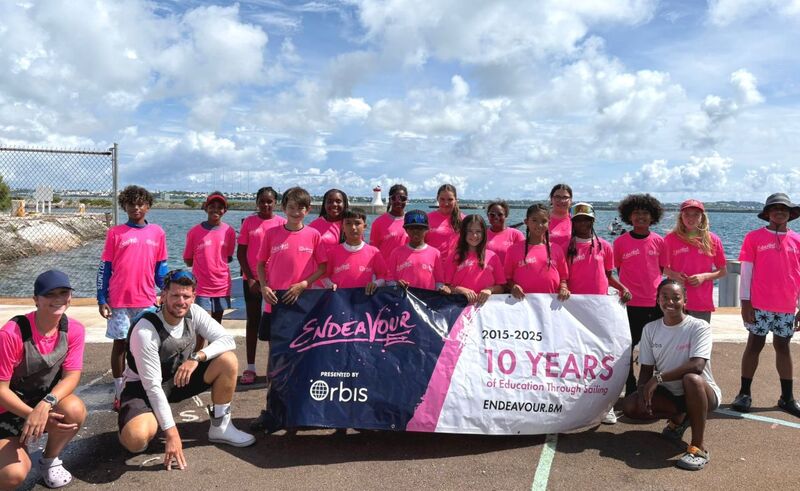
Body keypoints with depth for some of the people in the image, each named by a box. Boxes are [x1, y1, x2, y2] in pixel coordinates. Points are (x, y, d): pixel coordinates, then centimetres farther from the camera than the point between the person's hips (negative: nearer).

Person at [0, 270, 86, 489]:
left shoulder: (74, 330, -12)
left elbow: (72, 376, -15)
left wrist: (45, 405, -33)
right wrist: (33, 415, -28)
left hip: (48, 401, 3)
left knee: (74, 409, -32)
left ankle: (49, 460, -1)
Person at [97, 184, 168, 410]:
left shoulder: (157, 233, 5)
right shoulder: (115, 233, 0)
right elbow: (104, 268, 1)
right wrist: (102, 300, -4)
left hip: (147, 300, 2)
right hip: (119, 301, -1)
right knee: (120, 344, 7)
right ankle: (119, 392, 17)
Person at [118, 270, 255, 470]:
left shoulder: (194, 313, -12)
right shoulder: (145, 331, -28)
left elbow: (228, 340, -13)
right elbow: (153, 386, -28)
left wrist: (197, 357, -31)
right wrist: (171, 433, -28)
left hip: (181, 378, 5)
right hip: (144, 387, -5)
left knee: (228, 360, -17)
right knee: (137, 439, -34)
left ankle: (220, 426, 0)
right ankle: (127, 428, 7)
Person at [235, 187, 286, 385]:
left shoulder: (282, 222, -1)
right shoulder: (249, 222, 2)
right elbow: (241, 252, 3)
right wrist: (250, 278, -5)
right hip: (252, 280, 1)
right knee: (253, 321, 7)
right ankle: (250, 368, 13)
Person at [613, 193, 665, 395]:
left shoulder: (659, 241, 3)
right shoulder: (620, 242, -1)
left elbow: (661, 269, 11)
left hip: (655, 303, 1)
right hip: (630, 303, -1)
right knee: (627, 348, 6)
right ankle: (630, 390, 19)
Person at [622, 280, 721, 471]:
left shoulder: (699, 327, -14)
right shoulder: (651, 329, 0)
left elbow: (697, 365, -29)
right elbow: (646, 369, 0)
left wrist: (658, 378, -32)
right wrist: (643, 390, -21)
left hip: (703, 393, -4)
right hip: (670, 393, 5)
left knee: (691, 378, -39)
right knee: (630, 406, -19)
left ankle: (699, 447, -25)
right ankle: (679, 419, 9)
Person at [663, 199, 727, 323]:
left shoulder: (712, 240, 3)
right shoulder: (671, 239, 1)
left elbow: (723, 271, 8)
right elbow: (663, 267, 9)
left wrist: (704, 276, -9)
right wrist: (673, 274, -11)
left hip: (702, 304, 1)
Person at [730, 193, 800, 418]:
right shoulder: (754, 237, -1)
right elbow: (746, 272, -3)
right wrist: (745, 302, -7)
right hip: (760, 305, -3)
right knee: (754, 345, 3)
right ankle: (744, 393, 12)